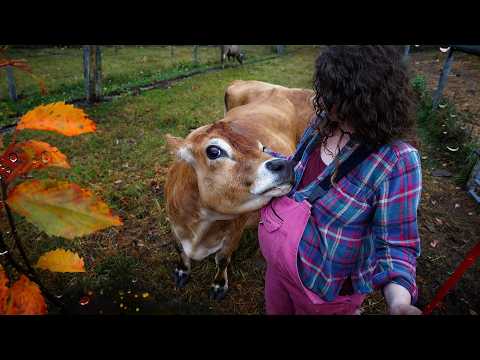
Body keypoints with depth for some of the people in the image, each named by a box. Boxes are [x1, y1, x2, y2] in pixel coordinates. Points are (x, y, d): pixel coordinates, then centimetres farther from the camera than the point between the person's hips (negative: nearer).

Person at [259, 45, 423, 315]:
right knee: (276, 309, 30)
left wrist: (399, 302, -37)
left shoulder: (397, 161, -27)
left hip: (324, 285, -5)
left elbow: (395, 244, -21)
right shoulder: (323, 123, -9)